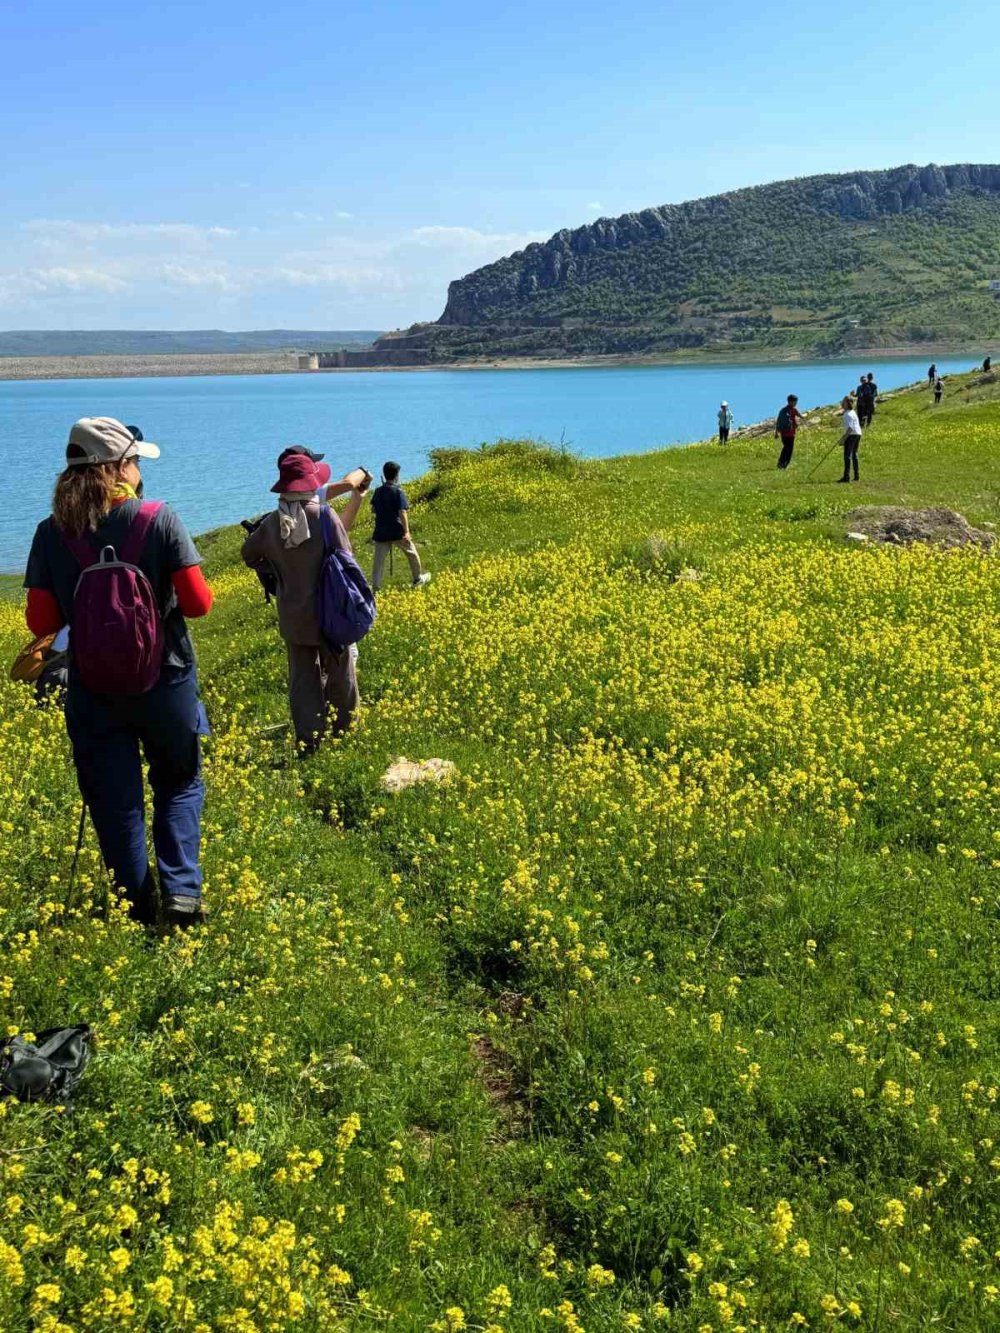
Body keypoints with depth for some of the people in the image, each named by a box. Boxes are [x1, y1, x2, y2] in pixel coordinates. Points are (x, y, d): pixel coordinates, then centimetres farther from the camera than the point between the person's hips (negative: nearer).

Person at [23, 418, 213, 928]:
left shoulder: (52, 533, -6)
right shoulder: (159, 520, -12)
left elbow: (41, 622, -5)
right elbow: (198, 604, -12)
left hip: (93, 689, 1)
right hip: (164, 681, -1)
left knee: (114, 803, 13)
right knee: (179, 783, 19)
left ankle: (138, 906, 22)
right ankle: (181, 890, 6)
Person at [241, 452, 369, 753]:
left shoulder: (271, 522, -5)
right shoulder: (325, 516, -17)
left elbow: (248, 555, 12)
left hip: (293, 616, 3)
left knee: (302, 678, 10)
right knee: (338, 673, 15)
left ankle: (307, 740, 9)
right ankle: (344, 729, 28)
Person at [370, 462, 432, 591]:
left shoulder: (377, 491, 4)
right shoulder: (398, 491, -12)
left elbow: (373, 509, 14)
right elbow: (402, 512, -18)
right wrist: (407, 532, -21)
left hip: (381, 532, 4)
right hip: (397, 531, -4)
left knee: (379, 560, 4)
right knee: (411, 553, 18)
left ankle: (375, 588, -2)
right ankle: (418, 579, 33)